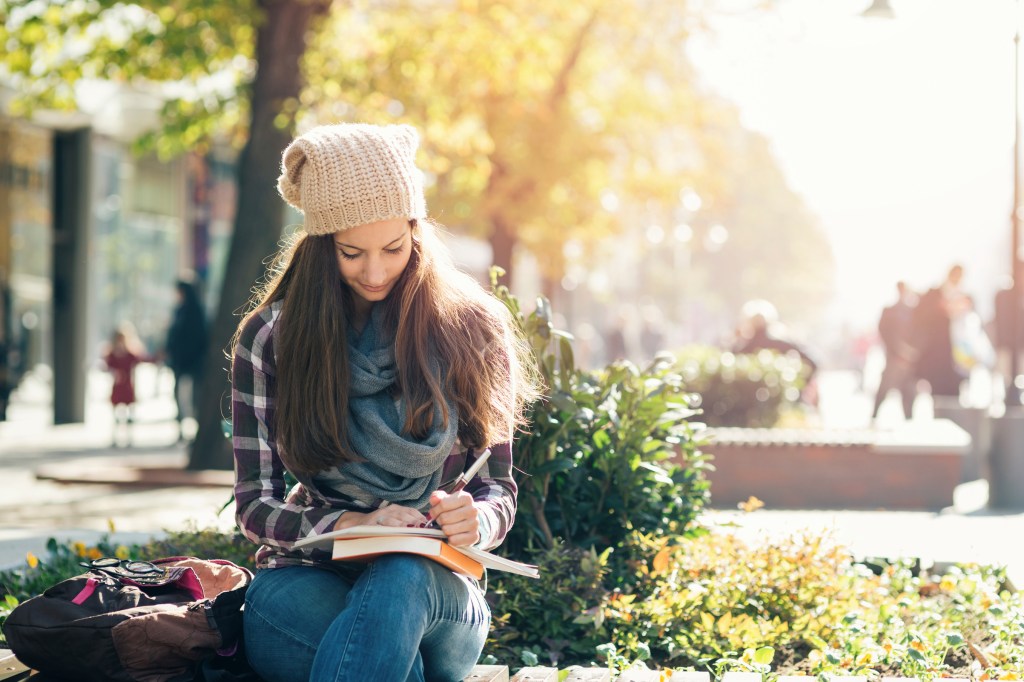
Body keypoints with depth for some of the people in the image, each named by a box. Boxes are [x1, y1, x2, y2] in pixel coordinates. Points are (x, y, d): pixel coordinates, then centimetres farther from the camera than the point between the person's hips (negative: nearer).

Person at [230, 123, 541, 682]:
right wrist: (355, 525, -20)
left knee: (400, 582, -38)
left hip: (433, 588, 1)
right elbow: (255, 503, 0)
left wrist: (476, 521, -18)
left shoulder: (472, 330, 4)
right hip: (309, 581, -1)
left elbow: (498, 488, 7)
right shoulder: (270, 337, 3)